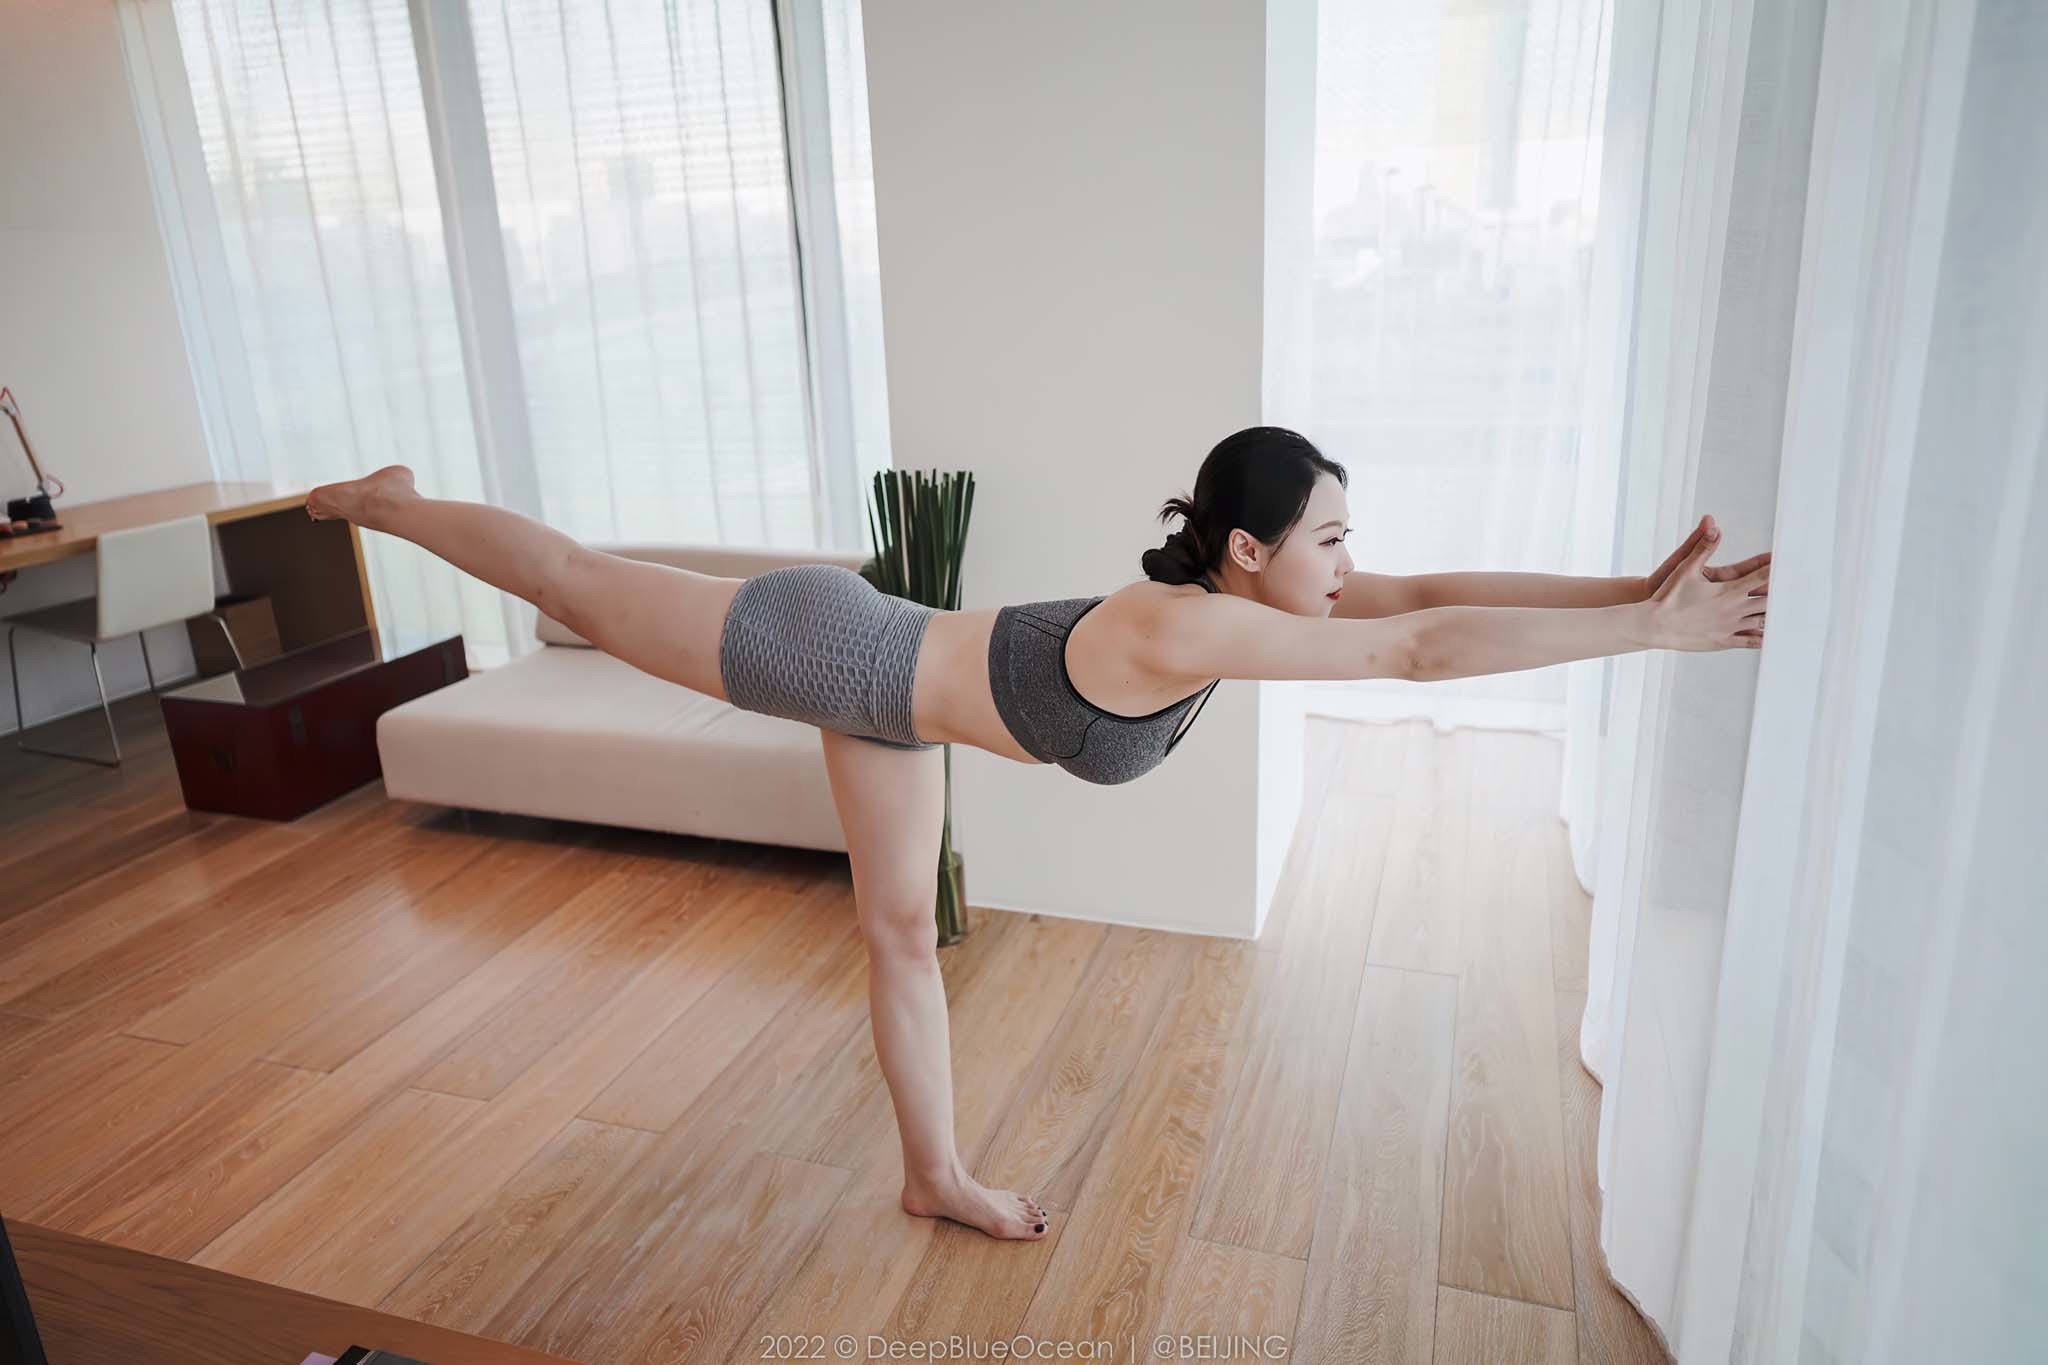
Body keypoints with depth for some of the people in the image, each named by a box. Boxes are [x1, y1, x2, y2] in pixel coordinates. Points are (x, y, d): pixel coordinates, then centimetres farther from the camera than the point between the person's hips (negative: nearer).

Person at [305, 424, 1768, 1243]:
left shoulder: (1233, 593, -10)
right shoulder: (1186, 630, -34)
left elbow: (1424, 593, -13)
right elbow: (1424, 648, -39)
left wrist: (1641, 584, -17)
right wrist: (1656, 628, -36)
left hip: (883, 681, 9)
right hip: (834, 652, -8)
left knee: (905, 927, 17)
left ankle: (936, 1177, 34)